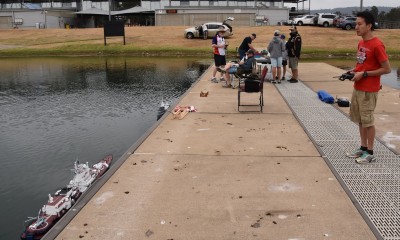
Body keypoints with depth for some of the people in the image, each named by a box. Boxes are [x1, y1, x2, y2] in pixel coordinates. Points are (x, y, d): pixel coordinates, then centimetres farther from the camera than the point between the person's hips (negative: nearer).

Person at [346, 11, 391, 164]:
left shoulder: (377, 45, -18)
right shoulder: (361, 43, 9)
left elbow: (387, 69, -16)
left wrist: (364, 74, -18)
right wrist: (354, 71, 2)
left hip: (368, 90, -8)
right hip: (357, 88, 9)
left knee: (367, 121, 0)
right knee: (359, 120, 14)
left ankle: (370, 153, 12)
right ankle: (363, 148, 26)